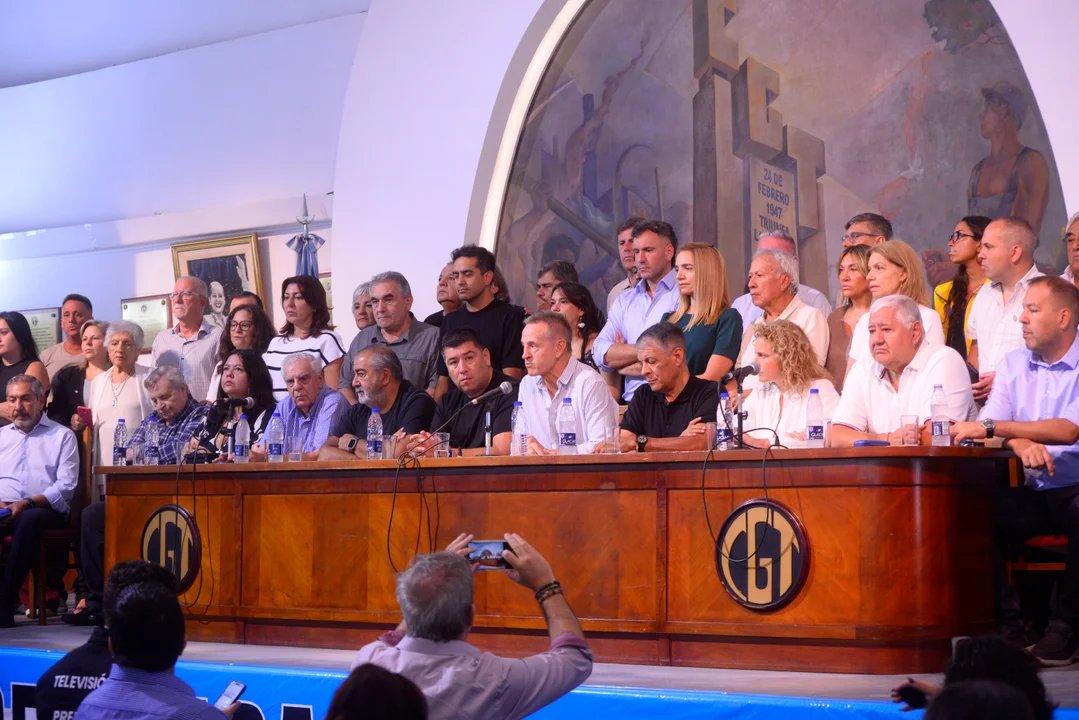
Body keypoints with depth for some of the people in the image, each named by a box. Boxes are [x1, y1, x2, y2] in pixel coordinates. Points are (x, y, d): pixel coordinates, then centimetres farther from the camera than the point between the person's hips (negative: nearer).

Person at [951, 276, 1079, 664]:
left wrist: (992, 427, -23)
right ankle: (1009, 628, -12)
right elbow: (990, 423, 2)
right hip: (1036, 491, 4)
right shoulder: (1013, 364, 12)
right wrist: (1021, 444, -23)